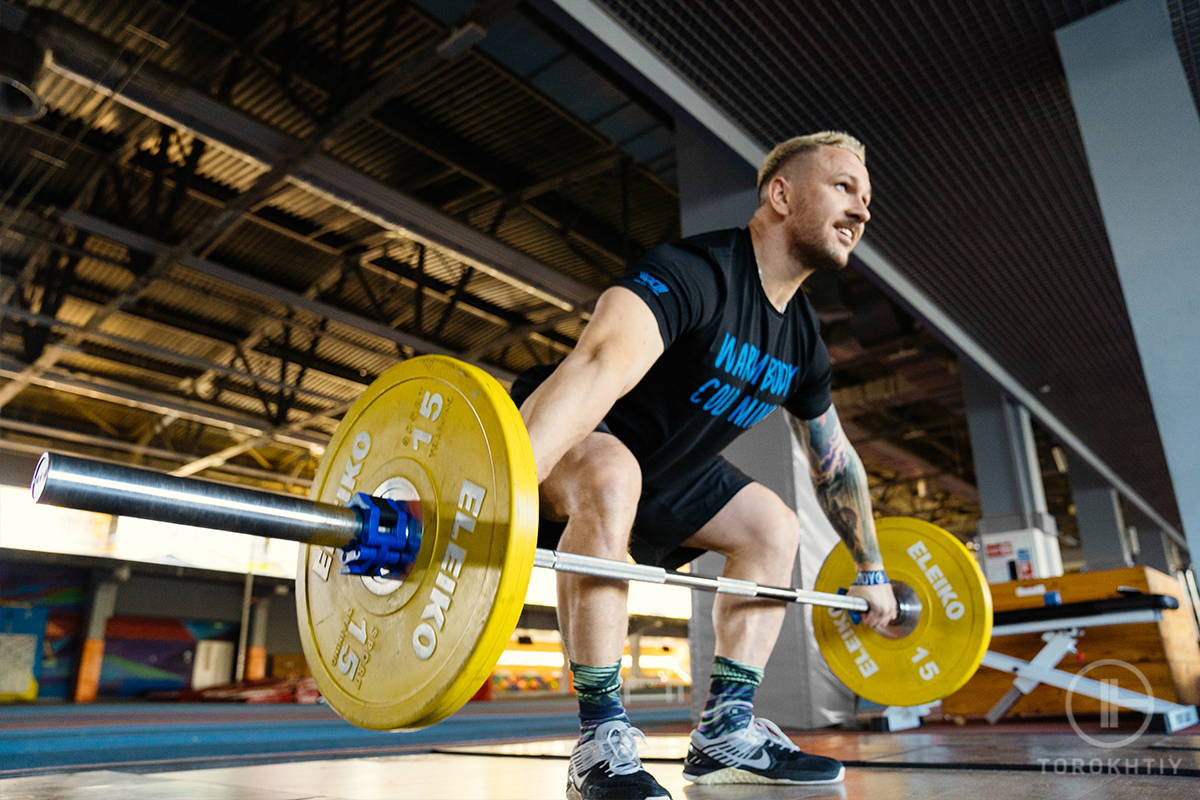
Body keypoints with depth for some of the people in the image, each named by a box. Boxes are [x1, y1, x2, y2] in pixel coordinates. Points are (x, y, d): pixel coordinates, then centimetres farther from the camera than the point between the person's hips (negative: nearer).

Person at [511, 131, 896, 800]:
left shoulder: (803, 343, -1)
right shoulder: (693, 273, -28)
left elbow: (835, 460, 13)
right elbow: (600, 368, -48)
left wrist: (871, 570, 17)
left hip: (665, 465, 8)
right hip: (570, 445, -8)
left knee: (775, 527, 2)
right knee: (613, 478, -38)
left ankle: (726, 731, 5)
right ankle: (603, 743, -27)